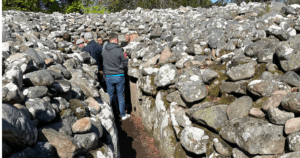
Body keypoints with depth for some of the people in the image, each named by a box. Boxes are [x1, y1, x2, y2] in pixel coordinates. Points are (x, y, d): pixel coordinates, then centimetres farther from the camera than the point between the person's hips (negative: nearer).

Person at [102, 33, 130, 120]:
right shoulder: (119, 50, -14)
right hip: (119, 76, -3)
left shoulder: (104, 51, -1)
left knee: (109, 95, 13)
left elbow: (103, 63, 8)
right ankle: (123, 115, 16)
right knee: (120, 95, 7)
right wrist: (124, 70, 15)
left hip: (108, 76, 3)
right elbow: (124, 63, -5)